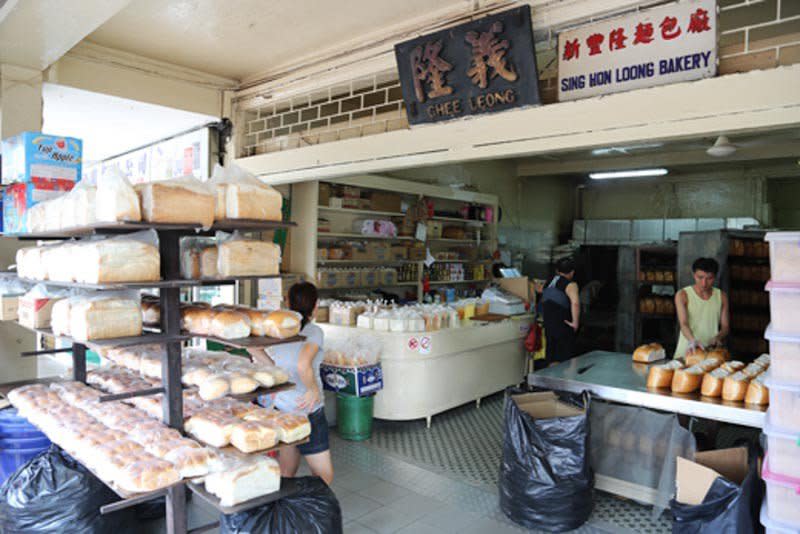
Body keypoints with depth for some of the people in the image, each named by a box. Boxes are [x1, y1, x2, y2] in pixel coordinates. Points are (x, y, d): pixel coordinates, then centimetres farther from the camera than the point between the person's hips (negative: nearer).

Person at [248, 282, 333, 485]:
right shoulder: (313, 332, -17)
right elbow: (303, 365, -32)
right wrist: (314, 389, -16)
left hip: (279, 405, 7)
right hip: (305, 411, -7)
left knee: (286, 472, 21)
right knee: (324, 476, 9)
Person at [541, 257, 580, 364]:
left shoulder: (549, 283, 10)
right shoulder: (570, 285, -11)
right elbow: (575, 303, -28)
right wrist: (575, 322, -19)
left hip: (548, 326, 7)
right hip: (563, 327, -7)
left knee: (552, 360, 13)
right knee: (564, 362, 0)